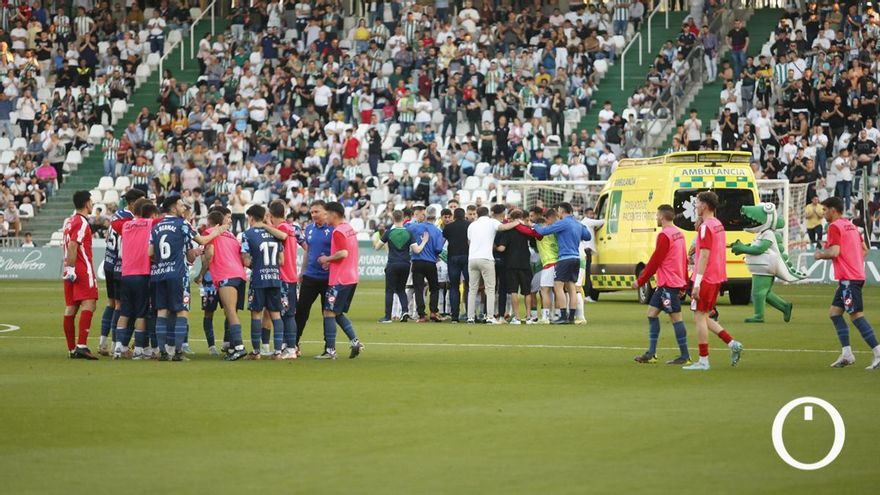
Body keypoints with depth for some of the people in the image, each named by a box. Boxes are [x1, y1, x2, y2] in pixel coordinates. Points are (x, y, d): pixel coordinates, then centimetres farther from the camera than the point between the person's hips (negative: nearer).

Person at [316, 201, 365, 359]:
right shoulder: (350, 229, 14)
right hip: (351, 277, 9)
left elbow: (343, 253, -24)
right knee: (338, 313, 16)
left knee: (329, 312, -3)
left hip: (339, 280, -9)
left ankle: (330, 350, -5)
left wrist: (327, 259, -10)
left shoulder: (338, 231, -14)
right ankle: (355, 342, 5)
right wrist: (331, 261, 15)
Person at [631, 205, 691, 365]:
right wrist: (684, 285, 20)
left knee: (676, 317, -6)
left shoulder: (665, 235, -15)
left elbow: (655, 261, -16)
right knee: (652, 312, 12)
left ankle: (685, 356, -3)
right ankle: (651, 354, 12)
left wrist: (640, 281, -8)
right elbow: (684, 261, 16)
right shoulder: (678, 234, 13)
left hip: (668, 284, -10)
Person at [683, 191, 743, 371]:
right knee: (703, 318, 15)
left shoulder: (706, 227, -15)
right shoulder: (718, 225, 14)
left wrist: (697, 283, -21)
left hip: (706, 279, -9)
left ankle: (703, 361, -3)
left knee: (700, 317, -3)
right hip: (717, 277, 9)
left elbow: (705, 256, -20)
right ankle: (732, 344, 7)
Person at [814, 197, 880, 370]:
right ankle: (847, 353, 7)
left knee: (856, 315, -11)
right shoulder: (851, 226, 18)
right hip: (857, 275, 10)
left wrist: (820, 255, -1)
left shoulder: (835, 227, -10)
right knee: (834, 312, 13)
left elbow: (834, 252, -19)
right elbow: (864, 248, 22)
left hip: (848, 278, -10)